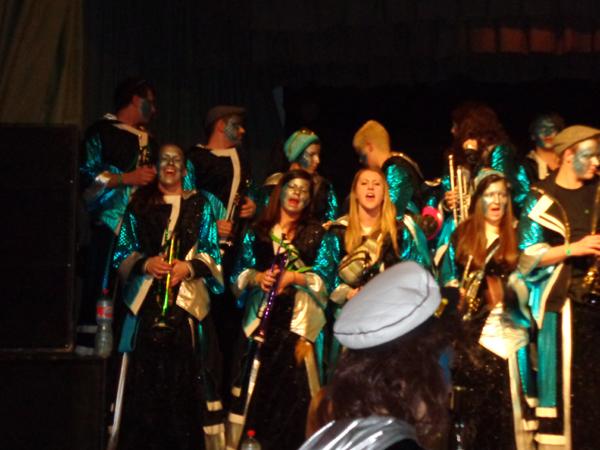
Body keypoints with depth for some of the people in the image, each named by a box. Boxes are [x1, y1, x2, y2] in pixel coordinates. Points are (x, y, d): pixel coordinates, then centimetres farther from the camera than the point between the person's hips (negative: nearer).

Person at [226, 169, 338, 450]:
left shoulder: (317, 234, 8)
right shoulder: (257, 232, 13)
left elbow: (326, 278, 0)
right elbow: (238, 274, 9)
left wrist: (295, 277, -14)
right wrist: (257, 277, -11)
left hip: (299, 322, -1)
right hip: (262, 319, 1)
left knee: (294, 390, -6)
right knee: (255, 387, -2)